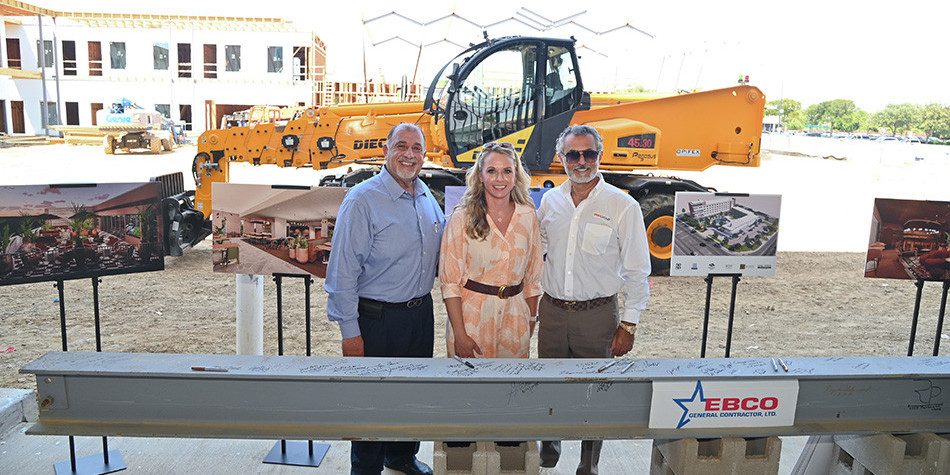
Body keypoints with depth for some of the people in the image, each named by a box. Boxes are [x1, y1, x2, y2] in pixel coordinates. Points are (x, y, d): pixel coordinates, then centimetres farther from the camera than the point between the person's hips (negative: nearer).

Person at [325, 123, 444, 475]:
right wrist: (350, 330, -17)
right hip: (377, 318, -7)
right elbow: (343, 271, -16)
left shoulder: (427, 198, 6)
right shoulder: (363, 200, -15)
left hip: (421, 312, 7)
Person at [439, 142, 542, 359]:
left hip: (515, 319, 3)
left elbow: (533, 276, 10)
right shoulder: (463, 219, -7)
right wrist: (459, 334, -13)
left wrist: (531, 321, 8)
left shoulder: (528, 217, 3)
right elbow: (450, 281, -8)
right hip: (473, 317, -3)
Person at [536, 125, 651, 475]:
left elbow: (637, 272, -6)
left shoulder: (623, 207, -9)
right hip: (552, 311, 4)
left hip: (598, 315, -3)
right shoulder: (550, 201, 3)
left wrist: (629, 324, -8)